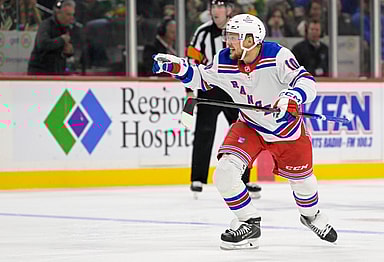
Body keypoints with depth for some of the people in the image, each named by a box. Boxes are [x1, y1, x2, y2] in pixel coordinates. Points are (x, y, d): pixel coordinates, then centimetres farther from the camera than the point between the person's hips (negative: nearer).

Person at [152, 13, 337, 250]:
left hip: (287, 127, -2)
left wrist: (292, 97, -52)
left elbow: (307, 82, -32)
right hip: (250, 126, 3)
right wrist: (177, 67, -12)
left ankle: (312, 215, 49)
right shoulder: (223, 62, -15)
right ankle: (249, 223, 1)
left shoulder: (277, 56, -28)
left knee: (302, 180, 14)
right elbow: (201, 78, 4)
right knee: (225, 172, -18)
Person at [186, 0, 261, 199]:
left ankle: (244, 180, 18)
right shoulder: (203, 33, -3)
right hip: (209, 89, -2)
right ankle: (197, 180, -5)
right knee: (204, 134, -10)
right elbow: (191, 61, -1)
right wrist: (190, 91, -8)